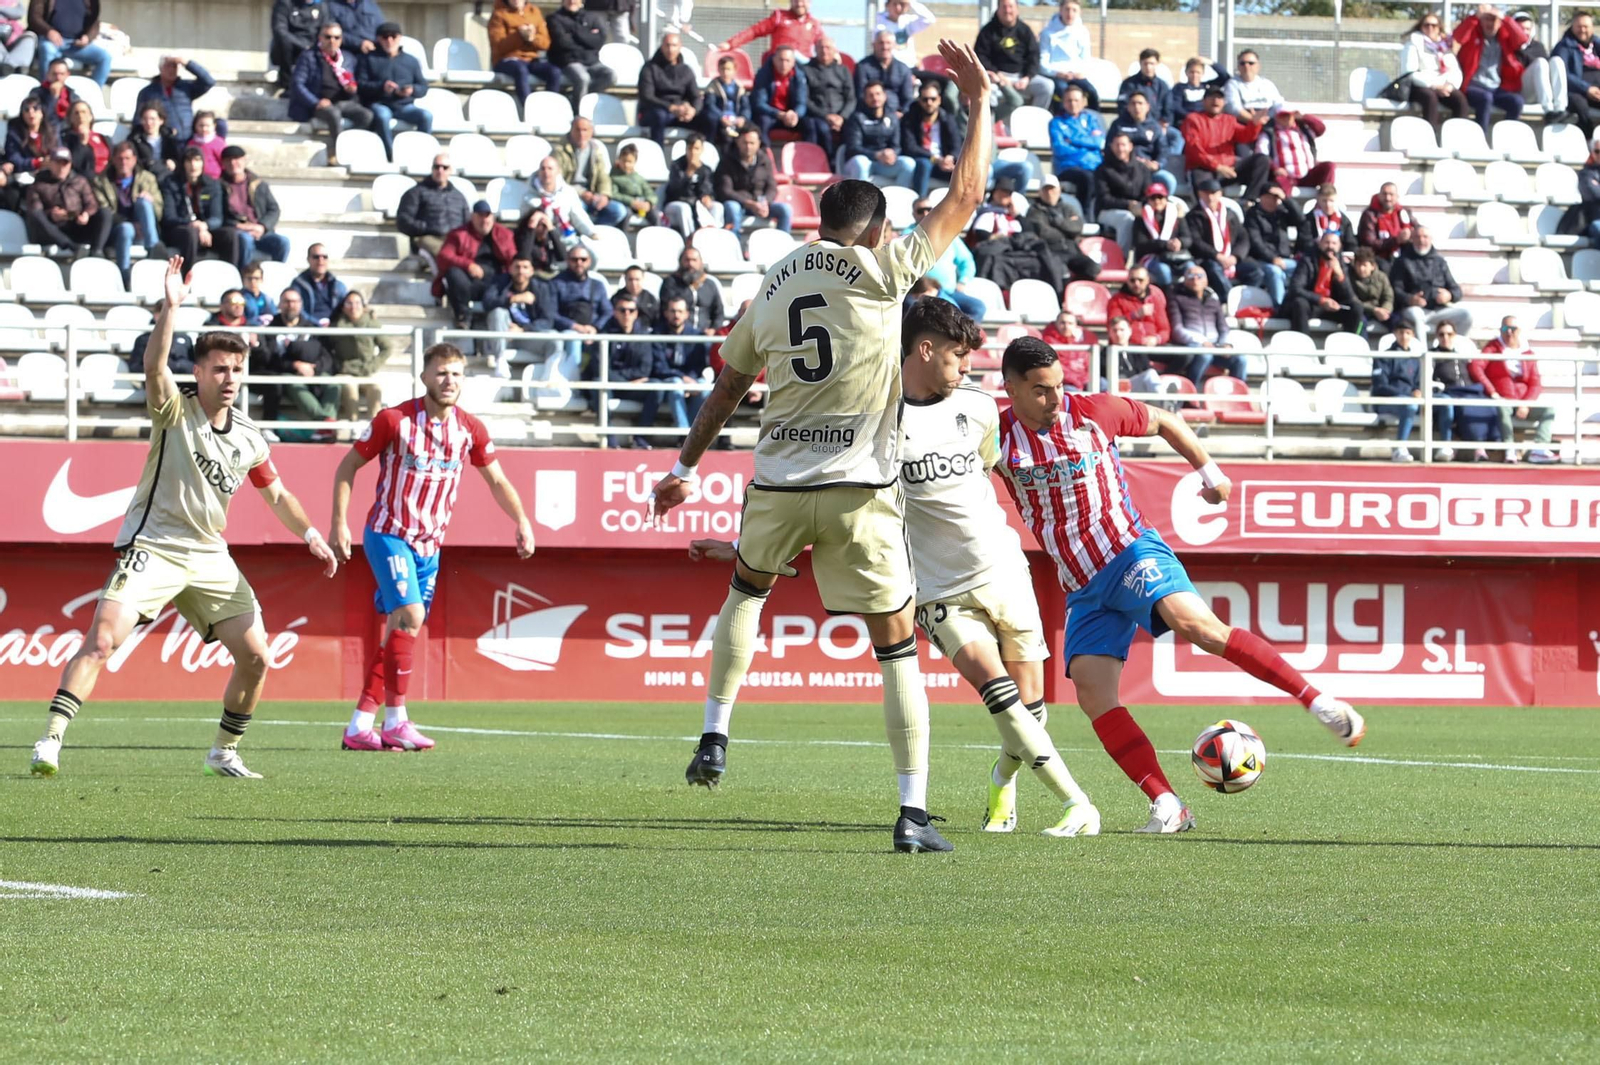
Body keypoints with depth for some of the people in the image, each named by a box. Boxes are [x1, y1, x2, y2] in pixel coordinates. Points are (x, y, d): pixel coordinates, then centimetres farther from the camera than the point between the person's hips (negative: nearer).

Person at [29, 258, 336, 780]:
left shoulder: (249, 437, 7)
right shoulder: (175, 411, -8)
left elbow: (276, 495, 22)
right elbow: (153, 366, -29)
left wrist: (312, 536, 11)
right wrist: (170, 307, -39)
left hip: (209, 557, 5)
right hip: (151, 546, -5)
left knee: (255, 656, 1)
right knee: (102, 638, -23)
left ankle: (224, 752, 20)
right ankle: (50, 741, -25)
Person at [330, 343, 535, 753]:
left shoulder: (470, 430, 0)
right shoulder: (394, 420, -12)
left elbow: (497, 481, 13)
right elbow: (348, 466, -3)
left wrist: (522, 523, 0)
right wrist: (340, 523, -9)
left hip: (430, 545, 5)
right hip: (389, 534, -5)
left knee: (398, 633, 5)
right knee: (409, 616, -21)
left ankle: (359, 727, 9)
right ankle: (395, 722, -16)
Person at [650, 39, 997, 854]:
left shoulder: (773, 285, 12)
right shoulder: (881, 270, -4)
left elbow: (727, 391, 22)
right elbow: (963, 198, 0)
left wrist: (686, 466, 35)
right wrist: (980, 104, 9)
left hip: (778, 484, 4)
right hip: (860, 489, -4)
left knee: (746, 591, 34)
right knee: (897, 646, 3)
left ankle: (714, 735, 25)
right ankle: (914, 811, -4)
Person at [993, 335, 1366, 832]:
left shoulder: (1092, 413, -2)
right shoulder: (997, 437, 0)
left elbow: (1163, 422, 15)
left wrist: (1209, 472, 20)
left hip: (1131, 553, -3)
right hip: (1083, 589, 3)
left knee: (1194, 622, -30)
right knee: (1092, 692, -16)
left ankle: (1319, 701, -29)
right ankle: (1166, 806, -16)